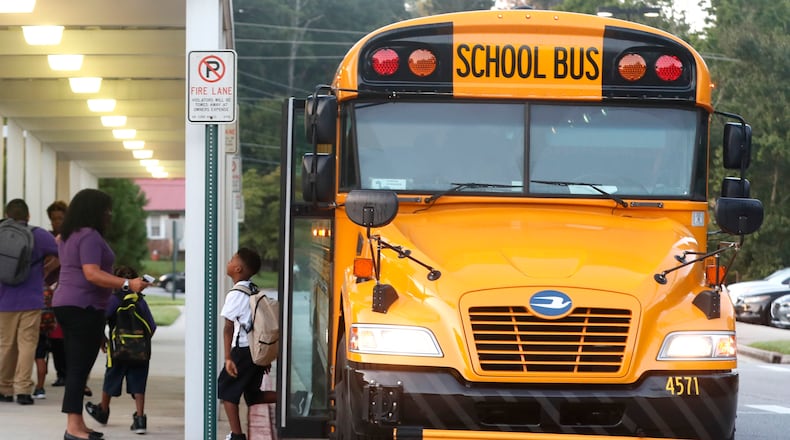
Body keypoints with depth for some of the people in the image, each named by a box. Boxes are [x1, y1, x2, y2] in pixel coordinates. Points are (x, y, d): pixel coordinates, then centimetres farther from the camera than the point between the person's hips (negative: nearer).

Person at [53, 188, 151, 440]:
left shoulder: (69, 237, 18)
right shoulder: (90, 236, -14)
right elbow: (92, 273, -23)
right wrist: (127, 284, -28)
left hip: (65, 304, 10)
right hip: (84, 307, -10)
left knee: (75, 367, 10)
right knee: (80, 367, -10)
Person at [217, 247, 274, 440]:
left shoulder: (235, 294, -11)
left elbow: (228, 328, -13)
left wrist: (228, 358, -13)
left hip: (243, 350, -8)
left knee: (226, 389, 4)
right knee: (253, 395, 16)